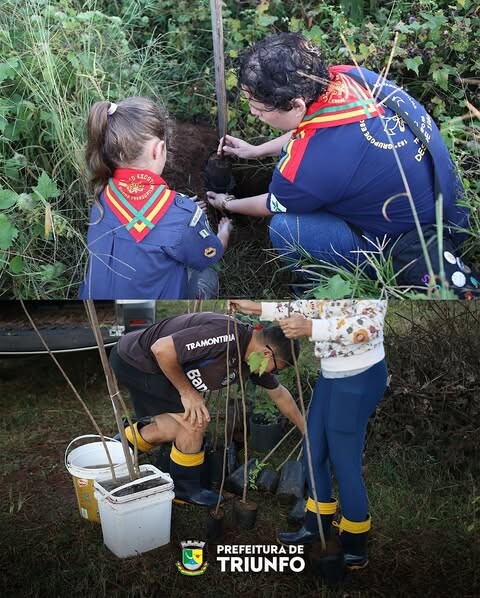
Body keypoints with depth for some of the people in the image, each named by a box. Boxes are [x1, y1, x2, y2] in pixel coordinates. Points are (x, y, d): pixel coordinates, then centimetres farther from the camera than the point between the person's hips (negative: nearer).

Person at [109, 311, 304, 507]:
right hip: (132, 359, -9)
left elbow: (278, 394, 15)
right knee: (195, 421, -11)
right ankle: (185, 488, 7)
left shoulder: (255, 354, 0)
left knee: (178, 428, 11)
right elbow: (161, 349, -32)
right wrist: (187, 391, -20)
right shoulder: (227, 337, -31)